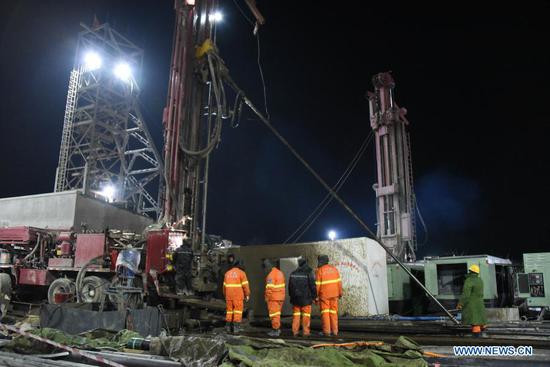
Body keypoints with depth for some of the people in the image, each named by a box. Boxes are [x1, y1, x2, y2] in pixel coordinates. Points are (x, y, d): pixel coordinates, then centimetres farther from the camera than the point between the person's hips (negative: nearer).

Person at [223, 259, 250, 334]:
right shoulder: (241, 273, -5)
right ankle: (236, 328, -7)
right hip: (238, 295, -5)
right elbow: (245, 285, -9)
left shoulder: (227, 273, 11)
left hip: (229, 295, 5)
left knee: (229, 310, 12)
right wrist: (247, 295, -2)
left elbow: (224, 285, 14)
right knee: (238, 310, -1)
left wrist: (225, 295, 23)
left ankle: (228, 327, 12)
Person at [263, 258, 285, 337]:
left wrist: (266, 298, -10)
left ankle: (275, 330, 4)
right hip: (280, 297, 9)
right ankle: (278, 328, 26)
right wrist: (281, 295, 18)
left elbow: (269, 288, -20)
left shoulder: (271, 275, -19)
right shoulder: (280, 272, 10)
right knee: (277, 313, 19)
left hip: (273, 298, -9)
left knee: (274, 314, 0)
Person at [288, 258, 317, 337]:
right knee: (306, 315, 2)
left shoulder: (293, 273, 6)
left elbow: (290, 286, 13)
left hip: (295, 298, 4)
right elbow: (312, 286, -8)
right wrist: (314, 296, 2)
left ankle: (295, 331, 10)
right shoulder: (308, 273, -8)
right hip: (306, 298, -4)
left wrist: (292, 296, 23)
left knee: (296, 315, 10)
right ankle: (305, 332, 2)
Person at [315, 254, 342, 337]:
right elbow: (339, 282, 4)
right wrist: (340, 293, 12)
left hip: (324, 295, -4)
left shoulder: (319, 271, -9)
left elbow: (317, 285, -11)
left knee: (325, 312, 2)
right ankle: (334, 331, 9)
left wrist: (316, 296, -5)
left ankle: (326, 331, -1)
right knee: (333, 312, 9)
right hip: (334, 294, 4)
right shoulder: (334, 269, 5)